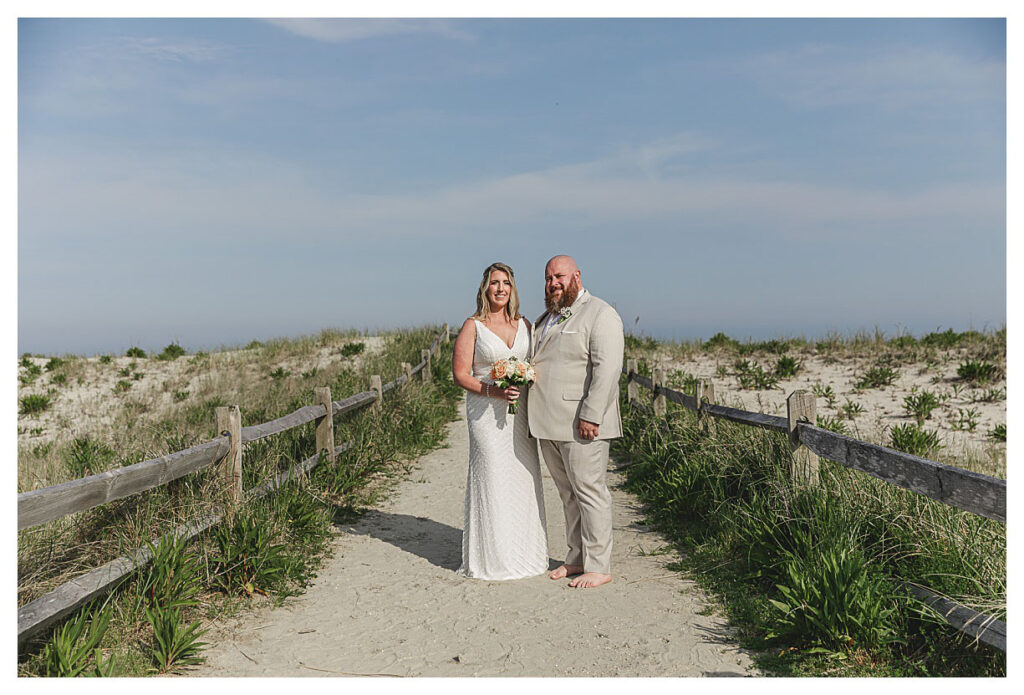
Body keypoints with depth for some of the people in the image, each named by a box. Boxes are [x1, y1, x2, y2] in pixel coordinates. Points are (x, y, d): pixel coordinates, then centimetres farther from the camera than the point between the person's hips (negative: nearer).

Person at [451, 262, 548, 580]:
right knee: (491, 479, -3)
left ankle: (525, 554, 19)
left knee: (524, 479, 6)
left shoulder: (524, 324, 12)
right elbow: (460, 374, -4)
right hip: (486, 411, -4)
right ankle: (492, 558, 8)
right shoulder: (473, 326, 0)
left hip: (521, 411, 4)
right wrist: (494, 390, -18)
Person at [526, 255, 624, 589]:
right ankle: (577, 558, 25)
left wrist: (590, 416, -22)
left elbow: (606, 369, -17)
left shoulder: (600, 314, -8)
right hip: (549, 424, 8)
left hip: (580, 425, -8)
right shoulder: (546, 318, 20)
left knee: (589, 492, -2)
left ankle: (598, 567, 8)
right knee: (568, 494, 14)